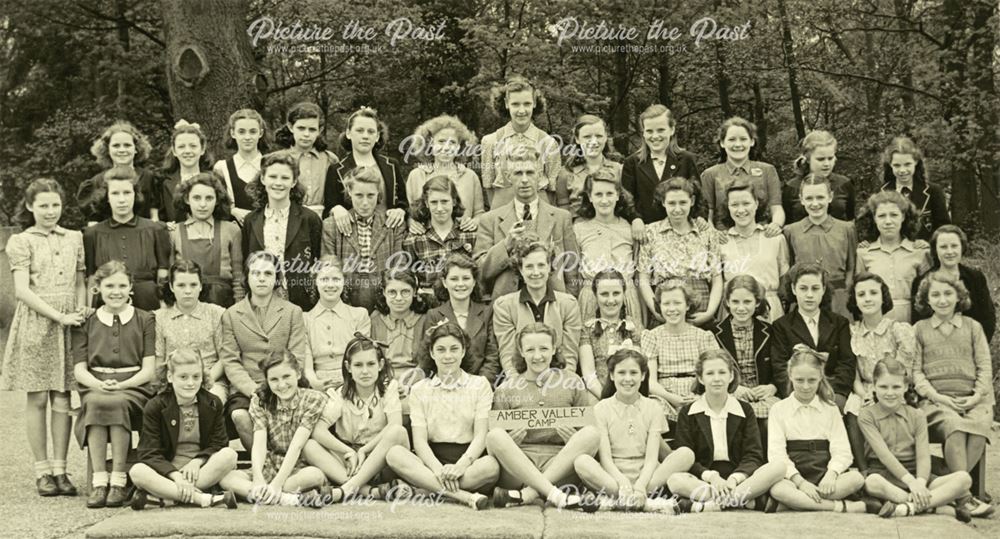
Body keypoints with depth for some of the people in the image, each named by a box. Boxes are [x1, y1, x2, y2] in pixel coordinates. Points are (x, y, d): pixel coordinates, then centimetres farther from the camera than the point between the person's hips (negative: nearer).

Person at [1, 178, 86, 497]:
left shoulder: (74, 239, 13)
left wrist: (80, 313, -3)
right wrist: (59, 316, -14)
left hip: (69, 325, 3)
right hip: (35, 324, -3)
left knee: (62, 399, 3)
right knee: (37, 399, 1)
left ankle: (60, 469, 9)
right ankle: (42, 471, 8)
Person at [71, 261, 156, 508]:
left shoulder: (145, 320, 13)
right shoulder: (85, 323, 17)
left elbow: (148, 369, 5)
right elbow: (79, 369, 9)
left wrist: (121, 385, -13)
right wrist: (100, 384, -12)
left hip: (133, 388, -1)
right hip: (95, 387, 1)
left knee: (117, 403, -36)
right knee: (95, 403, -35)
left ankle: (119, 480, -32)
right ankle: (99, 481, -34)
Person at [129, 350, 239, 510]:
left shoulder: (213, 404, 5)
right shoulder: (155, 407, -2)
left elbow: (219, 444, 3)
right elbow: (149, 453, -9)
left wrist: (198, 461, -18)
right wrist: (176, 476, -25)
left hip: (200, 469, 2)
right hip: (167, 471, -2)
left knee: (229, 455, -28)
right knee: (137, 471, -32)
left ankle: (160, 494, -30)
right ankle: (202, 498, -40)